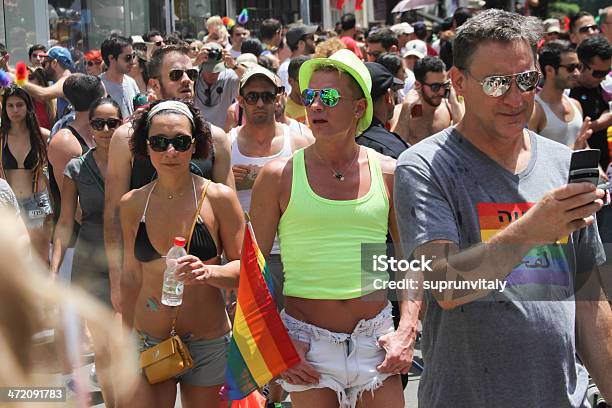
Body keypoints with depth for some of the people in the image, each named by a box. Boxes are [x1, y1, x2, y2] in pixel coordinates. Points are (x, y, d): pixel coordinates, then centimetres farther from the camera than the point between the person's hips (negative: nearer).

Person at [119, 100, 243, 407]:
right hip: (147, 344, 2)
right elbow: (131, 277, 13)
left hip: (208, 346, -2)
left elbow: (243, 268, -4)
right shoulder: (132, 204, 4)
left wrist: (208, 271, -24)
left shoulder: (219, 198, -5)